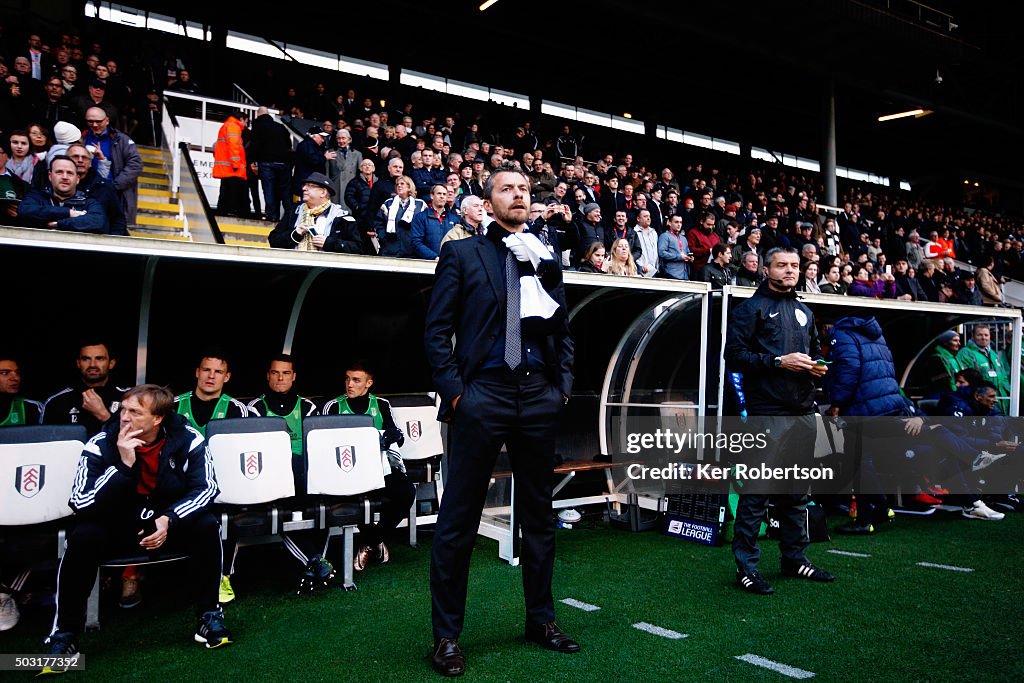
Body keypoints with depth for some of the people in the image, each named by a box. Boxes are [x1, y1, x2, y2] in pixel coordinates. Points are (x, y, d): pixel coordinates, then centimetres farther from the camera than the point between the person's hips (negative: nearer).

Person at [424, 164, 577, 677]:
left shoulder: (546, 259, 15)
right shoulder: (462, 254, 4)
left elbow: (562, 330, 18)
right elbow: (437, 330, -1)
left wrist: (564, 384, 6)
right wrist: (453, 390, -9)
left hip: (539, 398, 4)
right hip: (483, 395, -4)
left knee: (539, 515, 13)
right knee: (458, 520, 1)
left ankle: (541, 620, 28)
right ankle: (447, 635, 13)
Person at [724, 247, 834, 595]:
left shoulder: (804, 312, 21)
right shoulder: (751, 308, 0)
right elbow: (734, 354, -10)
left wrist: (817, 365, 9)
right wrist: (779, 362, -16)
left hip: (803, 412, 7)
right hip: (768, 412, -7)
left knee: (797, 490, 14)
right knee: (758, 489, -7)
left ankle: (795, 558, 26)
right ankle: (746, 566, -1)